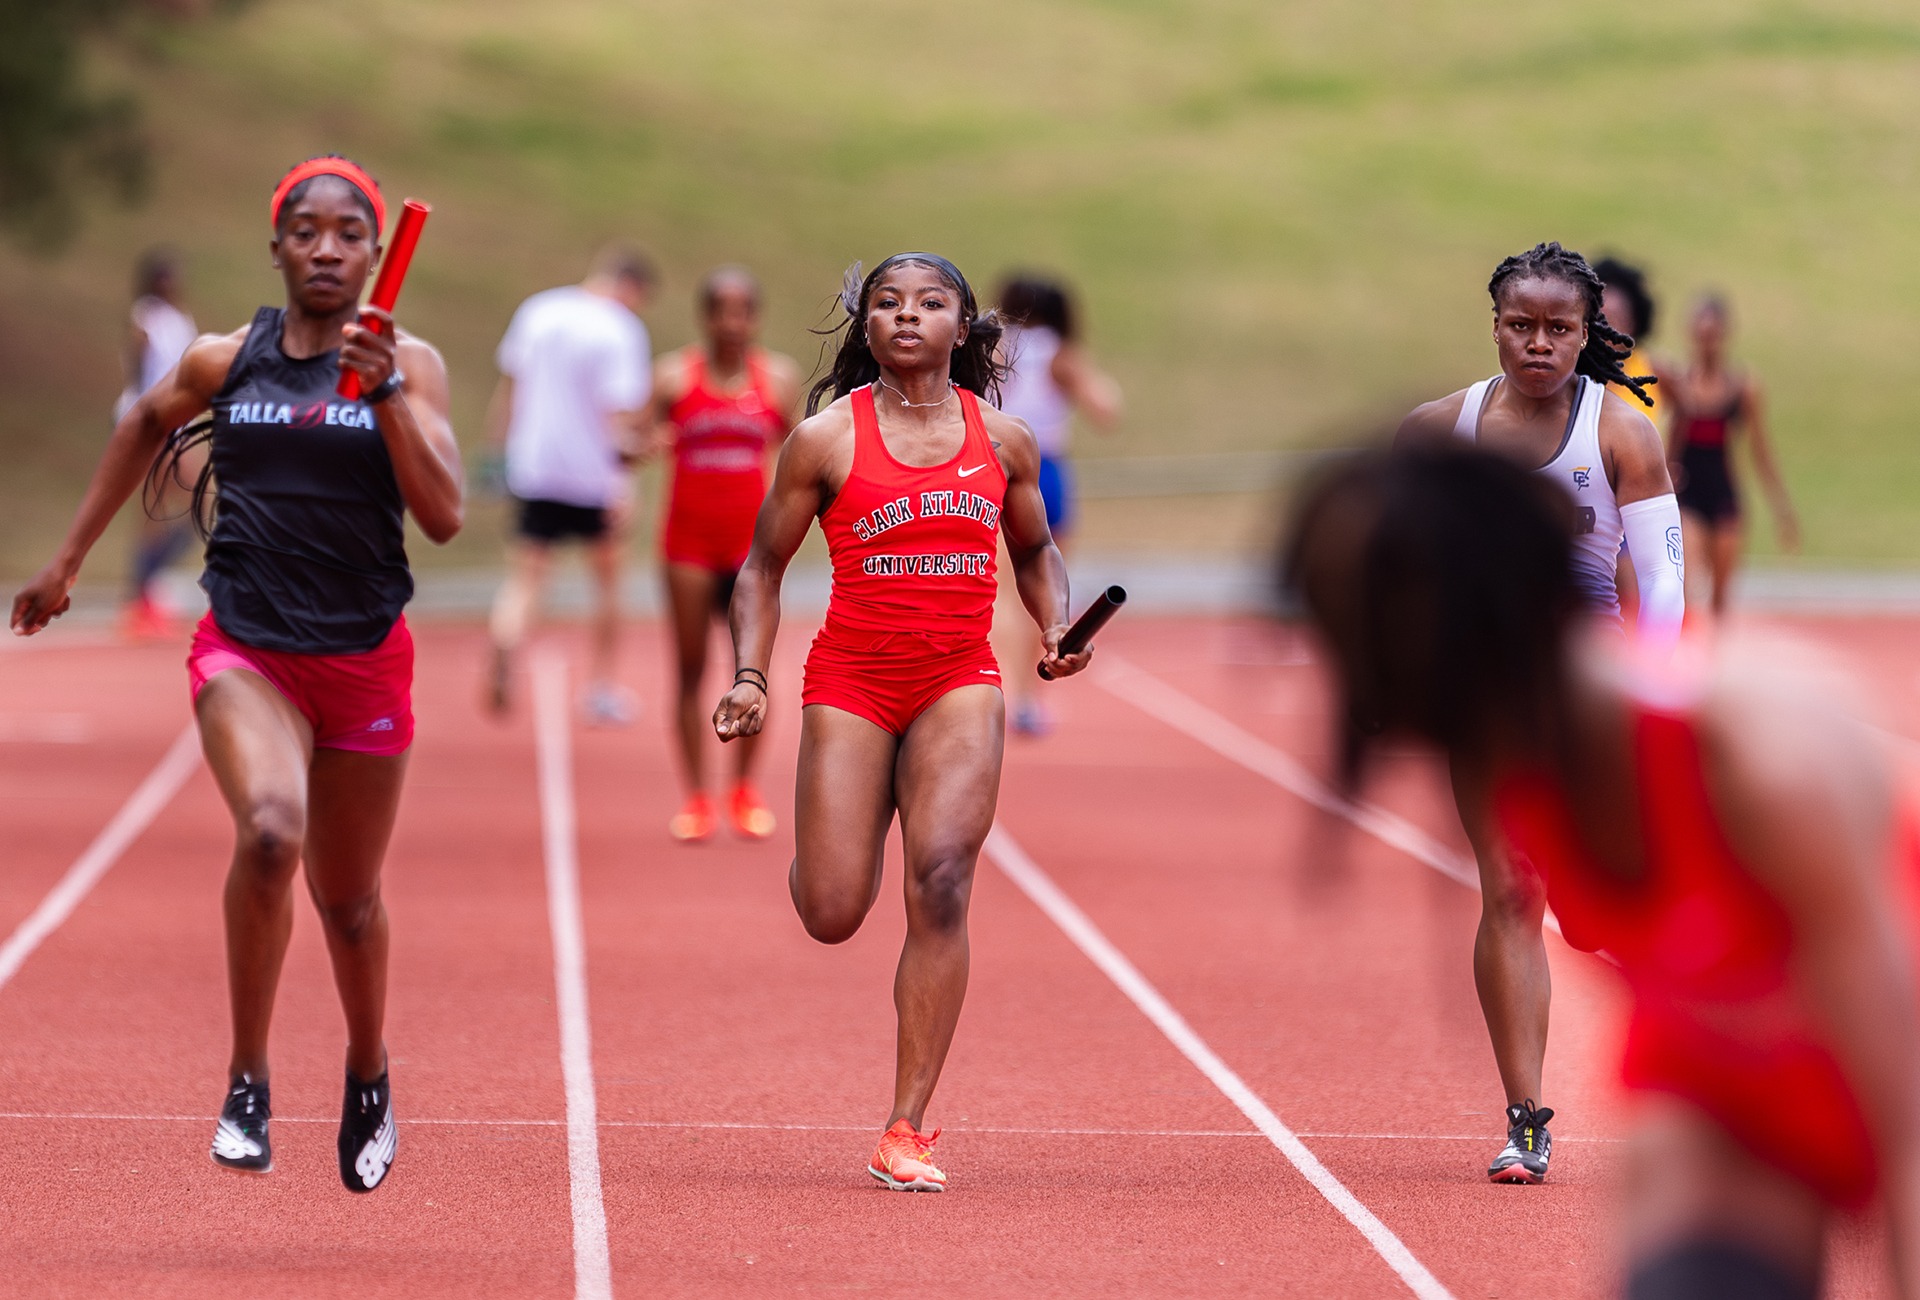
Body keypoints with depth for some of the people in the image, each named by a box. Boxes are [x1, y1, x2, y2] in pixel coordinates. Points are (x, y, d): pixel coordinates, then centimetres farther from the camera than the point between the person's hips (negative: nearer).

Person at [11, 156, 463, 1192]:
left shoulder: (408, 365, -1)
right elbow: (146, 422, 24)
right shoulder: (222, 361, 3)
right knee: (269, 833, -28)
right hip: (244, 649, -1)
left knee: (348, 896, 12)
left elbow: (443, 516, -12)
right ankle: (247, 1079, -13)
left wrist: (386, 391, -23)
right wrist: (69, 559, 27)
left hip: (363, 659, 1)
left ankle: (368, 1079, 41)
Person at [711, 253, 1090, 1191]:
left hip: (959, 682, 1)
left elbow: (1035, 551, 23)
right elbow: (763, 567, 7)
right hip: (850, 681, -1)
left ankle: (907, 1129, -12)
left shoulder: (1003, 441, 7)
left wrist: (1060, 627, 4)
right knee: (832, 917, -6)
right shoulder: (826, 439, -1)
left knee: (941, 880, -18)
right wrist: (749, 676, -5)